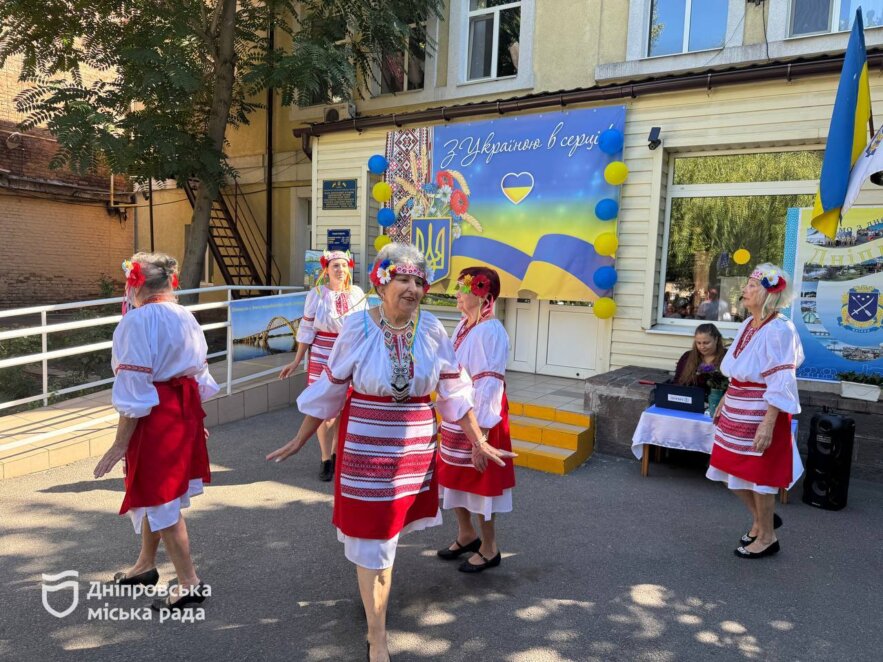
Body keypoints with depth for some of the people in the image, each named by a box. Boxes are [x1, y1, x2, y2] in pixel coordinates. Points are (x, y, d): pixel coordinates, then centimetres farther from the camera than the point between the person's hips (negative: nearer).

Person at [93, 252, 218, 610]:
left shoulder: (137, 321, -16)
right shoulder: (186, 317, 8)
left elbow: (134, 389, -19)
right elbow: (199, 374, 13)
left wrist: (120, 444, -14)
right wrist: (195, 419, 24)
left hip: (155, 418, -9)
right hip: (185, 410, 9)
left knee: (159, 499, 3)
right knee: (156, 492, 24)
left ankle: (189, 584, 11)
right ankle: (146, 565, 41)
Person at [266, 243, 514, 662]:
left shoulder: (432, 330, -6)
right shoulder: (358, 327, -13)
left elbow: (454, 392, 2)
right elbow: (329, 389, -3)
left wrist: (479, 442, 6)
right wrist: (299, 440, 2)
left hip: (414, 447, 3)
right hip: (367, 447, -3)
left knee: (386, 530, 20)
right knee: (372, 539, 5)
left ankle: (373, 597, 50)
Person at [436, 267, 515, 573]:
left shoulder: (491, 332, -20)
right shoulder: (463, 326, 7)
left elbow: (490, 383, -22)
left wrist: (481, 427, -23)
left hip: (478, 418, -9)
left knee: (478, 481, 5)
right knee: (454, 477, 19)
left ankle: (489, 549, 24)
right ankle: (466, 535, 39)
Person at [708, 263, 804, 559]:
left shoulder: (778, 330, -19)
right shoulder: (748, 324, 7)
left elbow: (780, 385, -21)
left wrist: (767, 425, -25)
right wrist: (723, 404, 18)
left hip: (760, 416, -8)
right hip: (737, 413, 8)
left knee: (758, 477, 7)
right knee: (733, 472, 17)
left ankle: (767, 538, 27)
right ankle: (762, 519, 38)